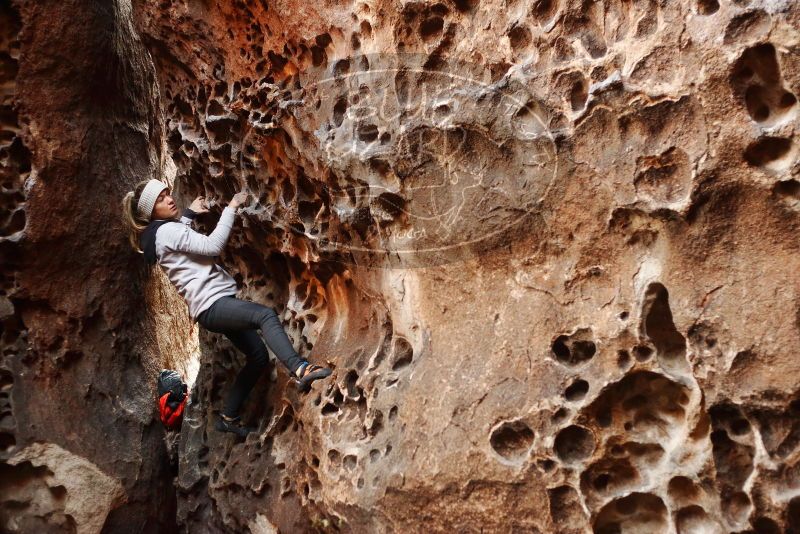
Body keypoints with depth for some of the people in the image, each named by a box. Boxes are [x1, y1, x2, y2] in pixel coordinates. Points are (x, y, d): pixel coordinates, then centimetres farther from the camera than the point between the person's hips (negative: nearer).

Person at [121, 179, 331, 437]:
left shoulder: (167, 229, 19)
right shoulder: (167, 231, -11)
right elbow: (212, 245, -20)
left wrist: (189, 212, 36)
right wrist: (231, 208, -14)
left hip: (217, 303, 10)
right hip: (211, 304, -10)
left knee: (258, 357, 11)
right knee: (265, 314, -34)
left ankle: (228, 417, 22)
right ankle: (300, 370, -53)